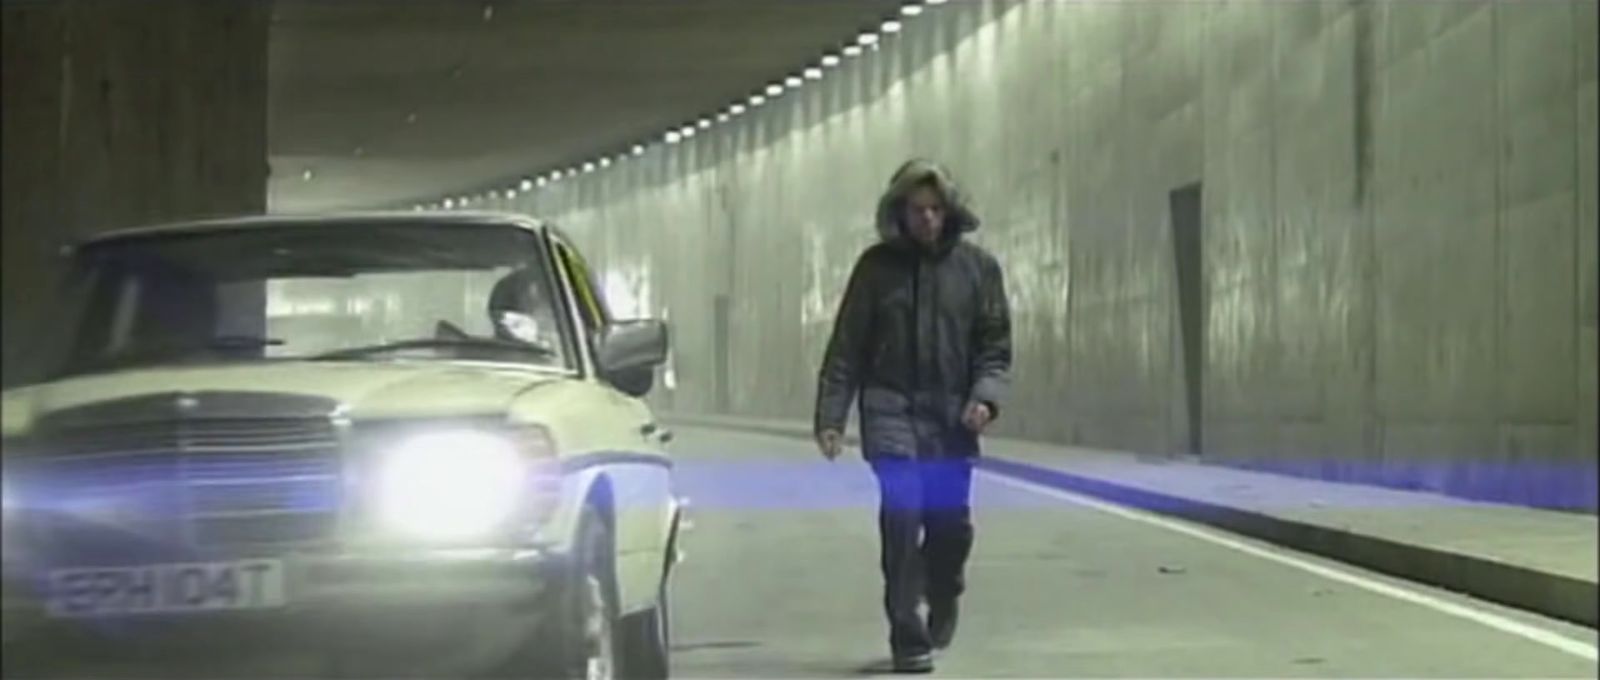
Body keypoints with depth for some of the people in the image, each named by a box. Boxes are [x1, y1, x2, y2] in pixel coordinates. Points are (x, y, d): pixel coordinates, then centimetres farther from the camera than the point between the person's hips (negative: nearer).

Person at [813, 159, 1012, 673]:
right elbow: (846, 347, 3)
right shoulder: (877, 265, 3)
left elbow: (994, 345, 4)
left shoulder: (977, 266, 5)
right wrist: (831, 417, -2)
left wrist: (986, 396, -14)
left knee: (950, 522, 5)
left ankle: (943, 600, 37)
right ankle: (908, 636, -9)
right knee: (901, 512, -15)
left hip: (952, 417, 1)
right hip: (891, 411, -1)